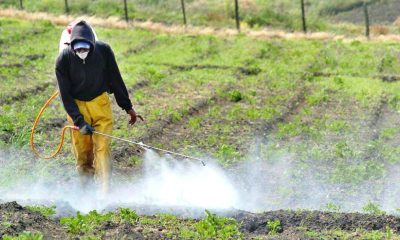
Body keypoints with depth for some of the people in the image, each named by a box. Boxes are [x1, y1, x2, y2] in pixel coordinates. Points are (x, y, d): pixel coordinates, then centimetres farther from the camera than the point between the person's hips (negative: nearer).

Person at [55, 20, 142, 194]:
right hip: (77, 105, 0)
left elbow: (116, 80, -2)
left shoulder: (103, 51, -16)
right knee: (82, 152, 1)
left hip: (100, 103, 0)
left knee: (102, 147, -12)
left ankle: (105, 191, -15)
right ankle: (86, 189, 15)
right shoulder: (63, 60, -19)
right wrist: (79, 121, -19)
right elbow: (65, 94, -12)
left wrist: (127, 107, 4)